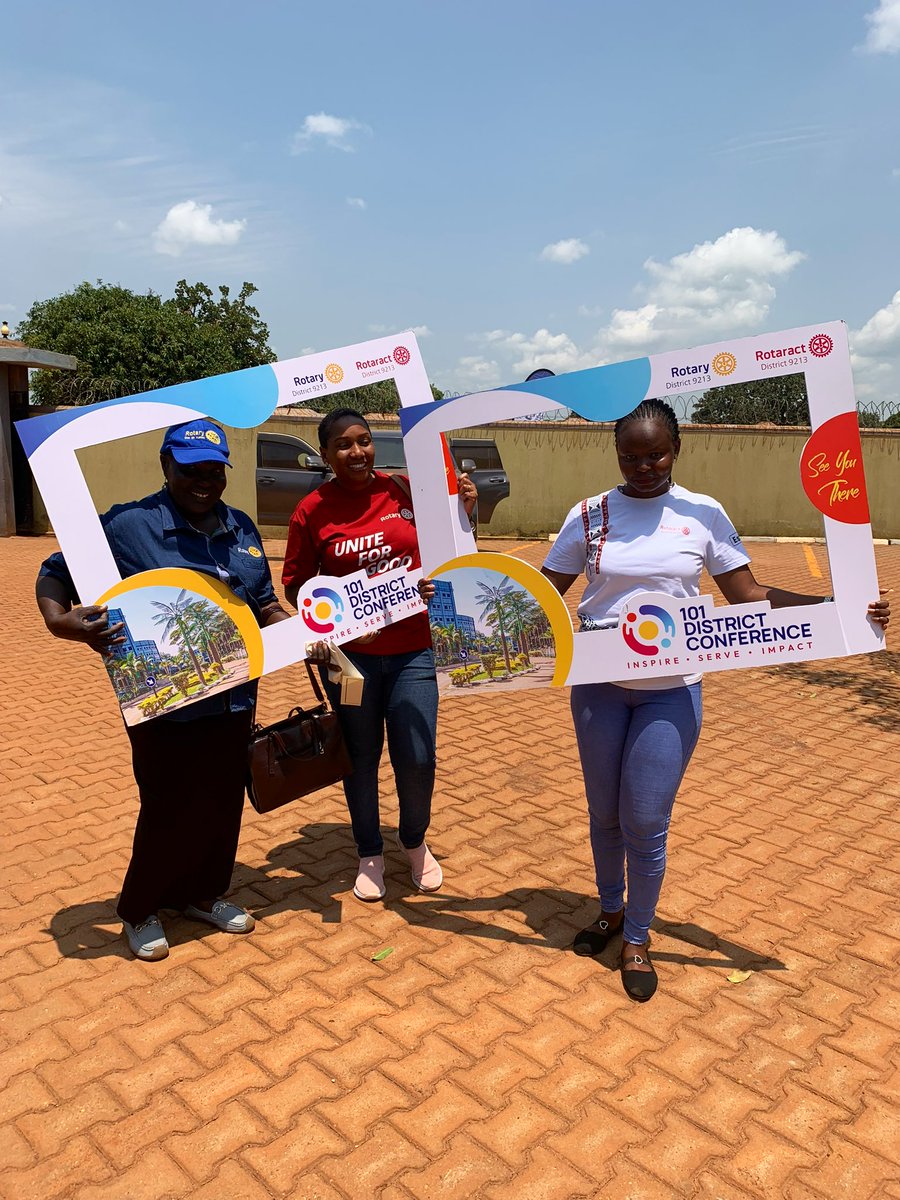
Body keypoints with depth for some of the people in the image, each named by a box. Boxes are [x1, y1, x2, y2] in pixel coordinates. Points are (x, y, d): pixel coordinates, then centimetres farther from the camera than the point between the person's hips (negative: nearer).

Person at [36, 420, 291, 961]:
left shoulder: (242, 529, 7)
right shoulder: (128, 525, -11)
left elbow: (265, 604, 15)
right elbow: (55, 572, -6)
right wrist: (62, 621, -26)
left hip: (234, 702, 6)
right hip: (166, 708, -5)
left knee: (224, 807, 16)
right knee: (170, 813, 8)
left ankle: (203, 893, 41)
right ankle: (140, 912, 34)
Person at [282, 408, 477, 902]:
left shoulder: (405, 490, 0)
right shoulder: (312, 511, -4)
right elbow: (296, 585, 2)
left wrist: (462, 511, -6)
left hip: (411, 651, 1)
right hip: (349, 655, -1)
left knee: (417, 758, 2)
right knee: (361, 759, 10)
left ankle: (415, 842, 32)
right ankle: (370, 854, 33)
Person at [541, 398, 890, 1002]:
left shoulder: (704, 514, -2)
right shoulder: (589, 515, -2)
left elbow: (748, 594, 0)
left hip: (671, 693, -1)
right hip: (598, 687, 1)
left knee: (646, 822, 1)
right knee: (605, 814, 14)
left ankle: (638, 938, 26)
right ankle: (612, 911, 41)